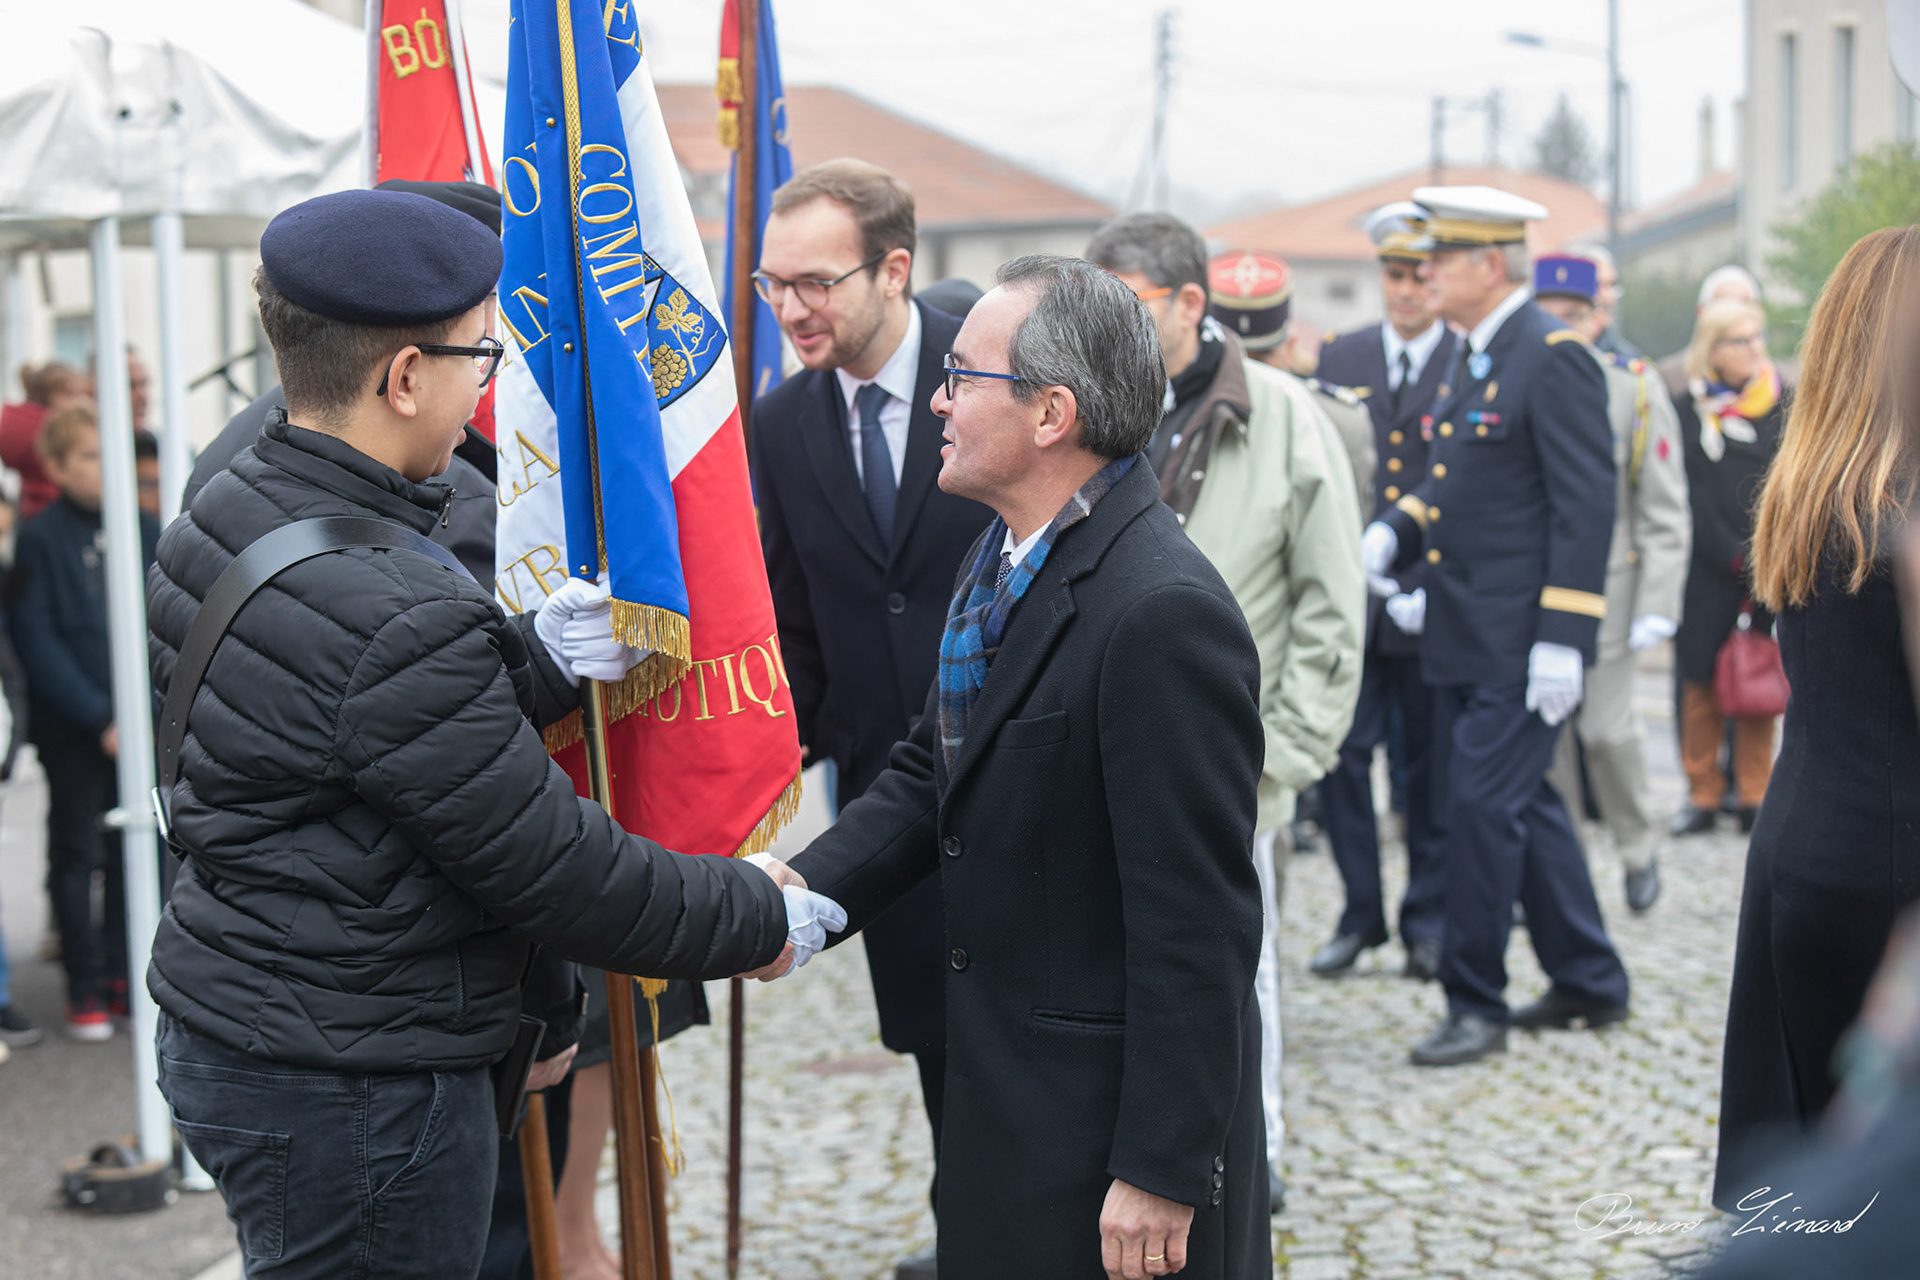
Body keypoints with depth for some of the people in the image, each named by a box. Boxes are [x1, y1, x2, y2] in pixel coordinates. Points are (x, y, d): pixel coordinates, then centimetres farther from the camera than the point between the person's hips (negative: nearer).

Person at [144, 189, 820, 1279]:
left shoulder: (219, 521, 2)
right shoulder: (396, 618, -27)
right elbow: (548, 869, -19)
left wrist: (541, 659, 4)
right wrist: (756, 917, -7)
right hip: (352, 1090, -9)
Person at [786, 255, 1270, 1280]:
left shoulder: (1165, 615, -25)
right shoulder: (1004, 559, 6)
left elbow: (1196, 923, -24)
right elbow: (930, 777, 11)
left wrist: (1162, 1168, -21)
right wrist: (808, 893, -7)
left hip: (1115, 1112, -9)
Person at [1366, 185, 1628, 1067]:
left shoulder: (1553, 358, -14)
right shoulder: (1472, 355, 14)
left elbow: (1585, 505, -17)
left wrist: (1561, 639, -21)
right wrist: (1393, 531, 6)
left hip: (1520, 641, -9)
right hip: (1462, 633, 9)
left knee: (1483, 806, -6)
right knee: (1521, 805, 15)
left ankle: (1476, 1005, 5)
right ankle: (1590, 984, 27)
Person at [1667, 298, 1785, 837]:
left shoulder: (1782, 402, 6)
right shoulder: (1688, 409, 0)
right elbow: (1691, 496, -3)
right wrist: (1735, 557, -9)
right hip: (1707, 568, -1)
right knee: (1699, 681, 1)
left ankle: (1753, 797, 12)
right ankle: (1702, 795, 11)